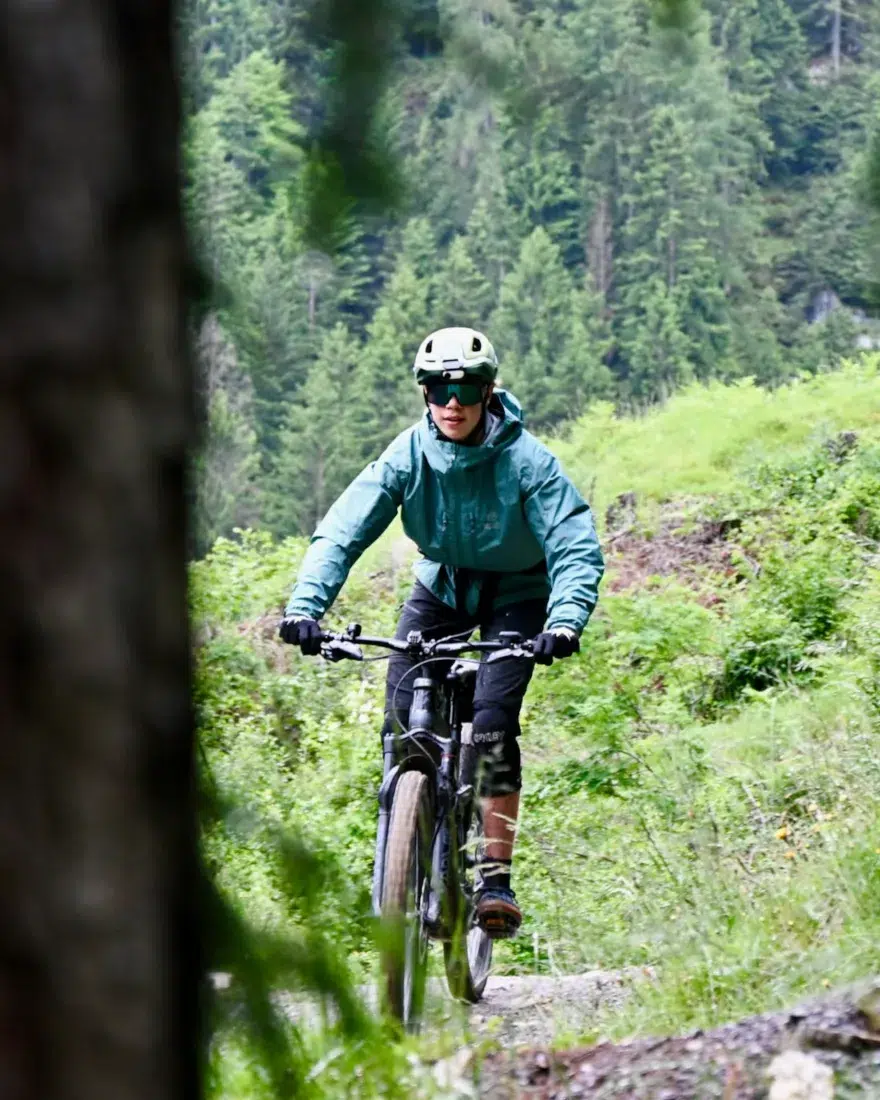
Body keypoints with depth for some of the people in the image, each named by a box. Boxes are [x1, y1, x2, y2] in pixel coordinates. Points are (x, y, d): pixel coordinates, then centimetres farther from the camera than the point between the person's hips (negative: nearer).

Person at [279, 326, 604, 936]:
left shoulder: (526, 461, -26)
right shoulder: (409, 454, -19)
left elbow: (577, 547, -32)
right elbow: (342, 530, -24)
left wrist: (565, 622, -50)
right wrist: (305, 605, -40)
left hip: (515, 594, -3)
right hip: (443, 585, 3)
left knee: (491, 720, -21)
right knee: (402, 714, -13)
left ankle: (496, 875, -15)